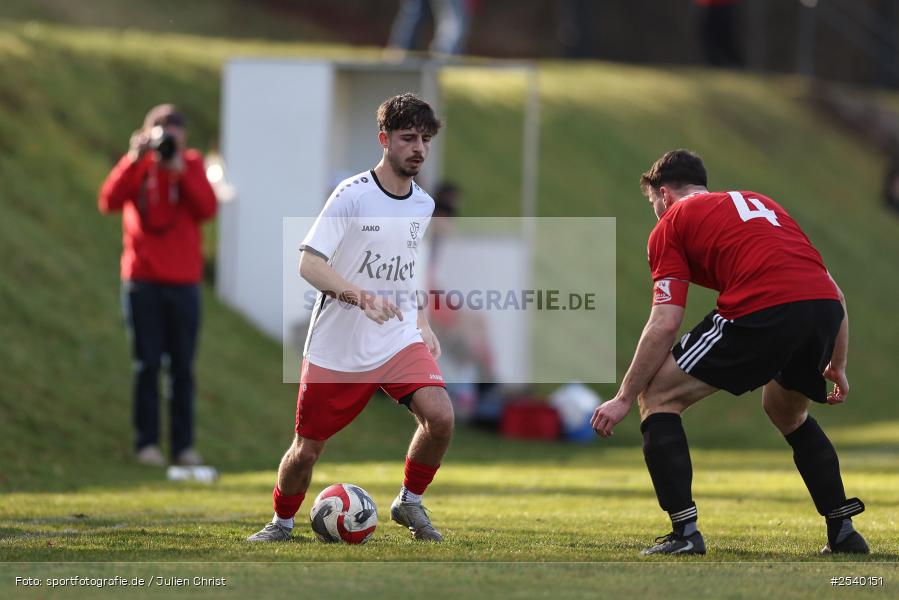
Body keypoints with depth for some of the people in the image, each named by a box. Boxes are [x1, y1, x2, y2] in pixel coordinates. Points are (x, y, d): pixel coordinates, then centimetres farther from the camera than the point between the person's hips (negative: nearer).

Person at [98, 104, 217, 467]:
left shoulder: (191, 165, 6)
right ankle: (147, 442, 2)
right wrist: (134, 160, -22)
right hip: (143, 280, -1)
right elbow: (109, 201, -13)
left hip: (183, 282, 1)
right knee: (148, 364, -2)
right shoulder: (136, 167, 3)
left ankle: (183, 444, 5)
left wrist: (181, 170, -16)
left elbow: (207, 209, -8)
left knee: (182, 367, 2)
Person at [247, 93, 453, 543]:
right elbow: (309, 264, -20)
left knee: (440, 416, -21)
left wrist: (422, 323, 15)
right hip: (336, 348, -4)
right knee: (307, 449, 4)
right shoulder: (352, 195, -15)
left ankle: (410, 503, 3)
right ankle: (282, 522, 33)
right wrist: (360, 295, -34)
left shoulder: (423, 205, 5)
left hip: (400, 339, 4)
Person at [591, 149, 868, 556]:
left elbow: (665, 324, 6)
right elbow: (834, 293, 29)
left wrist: (624, 399, 12)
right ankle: (843, 533, 28)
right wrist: (836, 365, 35)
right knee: (788, 414, 34)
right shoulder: (760, 203, 34)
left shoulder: (672, 223, 17)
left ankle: (684, 533, 2)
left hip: (761, 311, -6)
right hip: (825, 305, 6)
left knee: (657, 397, 11)